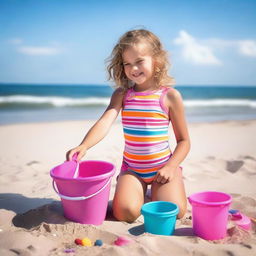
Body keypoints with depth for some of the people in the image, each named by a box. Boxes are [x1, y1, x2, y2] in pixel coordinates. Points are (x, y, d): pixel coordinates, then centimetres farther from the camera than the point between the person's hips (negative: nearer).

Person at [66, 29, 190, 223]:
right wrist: (84, 146, -33)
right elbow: (105, 123, -15)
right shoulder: (122, 94, 2)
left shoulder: (170, 96, -5)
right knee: (124, 212, -20)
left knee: (175, 211, -20)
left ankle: (154, 192, 14)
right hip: (131, 168, 2)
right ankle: (141, 192, 15)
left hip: (163, 166, -1)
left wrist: (170, 166, -14)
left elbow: (183, 141, 0)